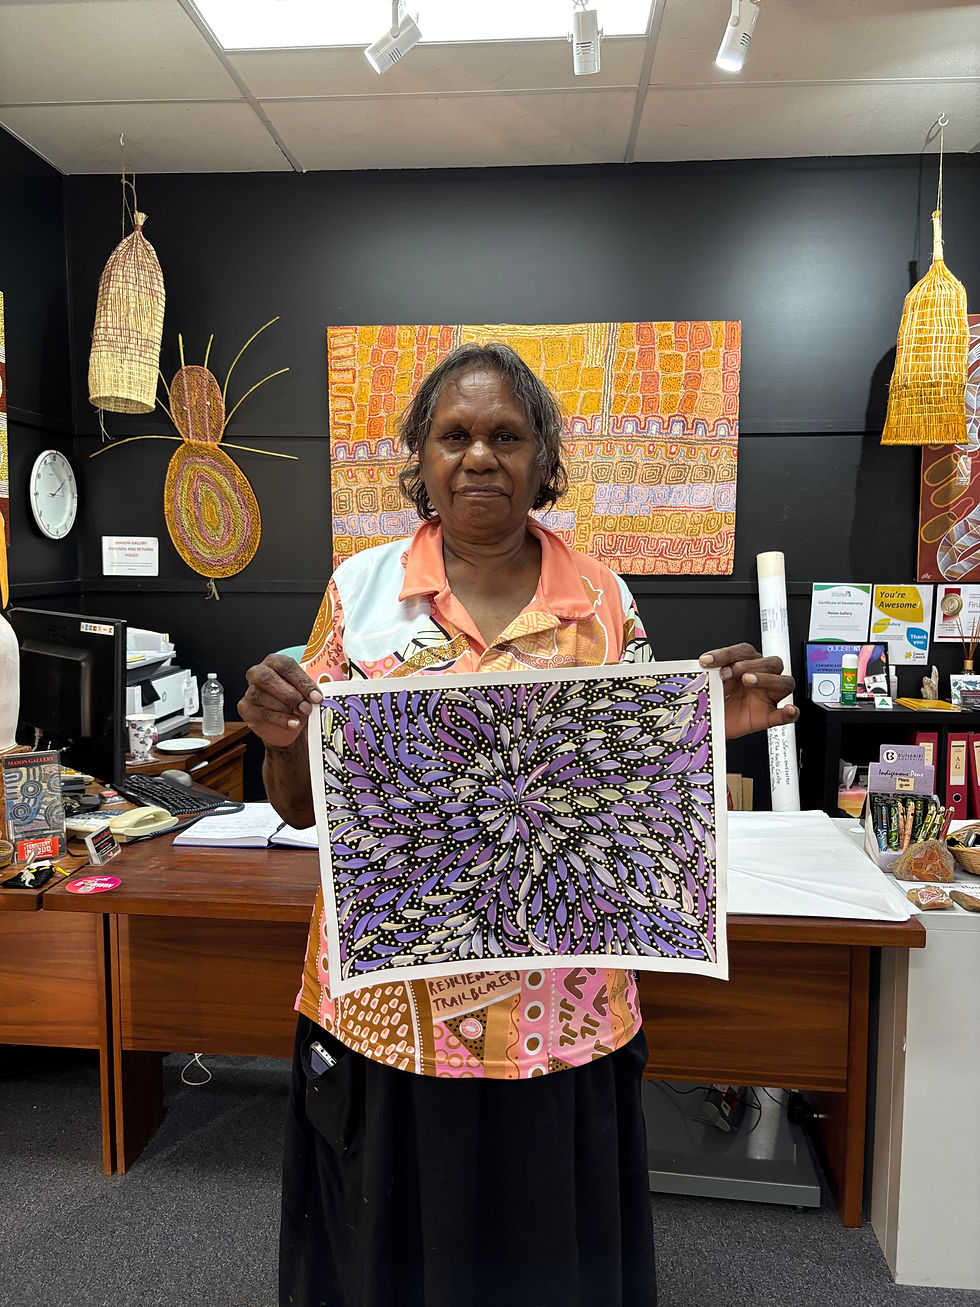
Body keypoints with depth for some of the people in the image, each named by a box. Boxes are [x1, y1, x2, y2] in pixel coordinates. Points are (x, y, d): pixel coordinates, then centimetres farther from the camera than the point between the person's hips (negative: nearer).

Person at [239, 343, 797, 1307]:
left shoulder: (604, 603, -2)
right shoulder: (361, 590, -4)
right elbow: (302, 809, 2)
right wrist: (281, 737, -18)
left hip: (557, 1011, 1)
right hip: (390, 1003, 0)